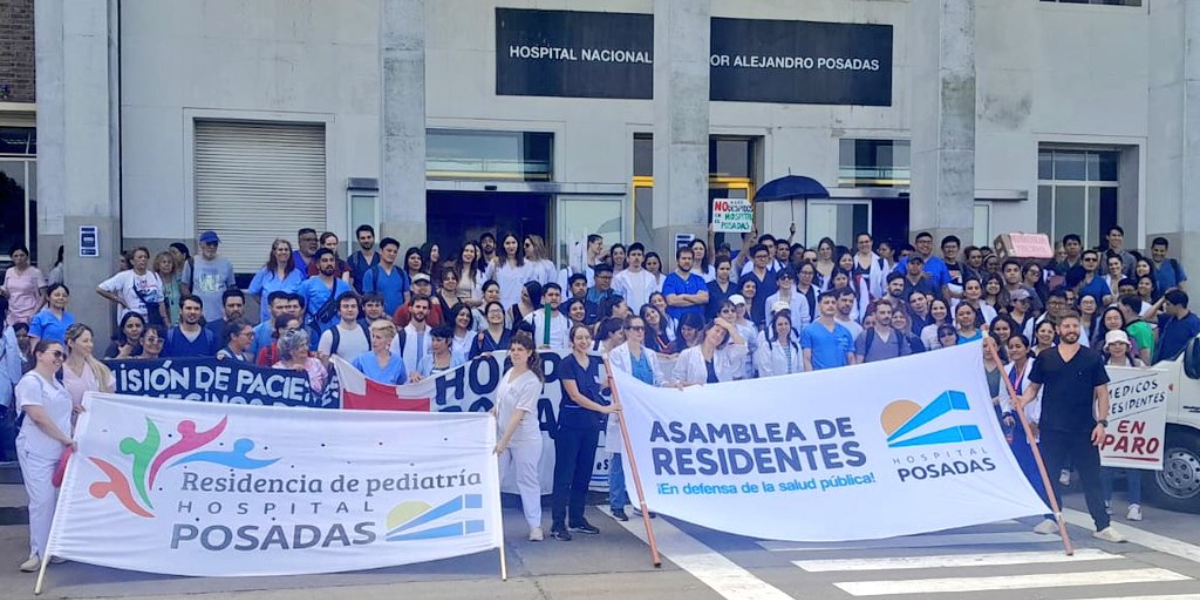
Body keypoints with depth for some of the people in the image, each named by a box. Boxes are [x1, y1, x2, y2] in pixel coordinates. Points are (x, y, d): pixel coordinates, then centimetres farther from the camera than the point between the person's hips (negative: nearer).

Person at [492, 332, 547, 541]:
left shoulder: (532, 381, -18)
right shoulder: (508, 373, 5)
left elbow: (518, 414, -22)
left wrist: (503, 442, -25)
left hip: (525, 439, -7)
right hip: (502, 435, 7)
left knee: (528, 481, 2)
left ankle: (535, 526, 12)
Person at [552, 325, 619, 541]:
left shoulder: (594, 363, 10)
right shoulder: (567, 363, -10)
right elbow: (575, 395, -17)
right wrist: (602, 408, -21)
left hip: (591, 425, 7)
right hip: (570, 425, -6)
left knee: (584, 474, 12)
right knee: (564, 474, -3)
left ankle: (577, 519, 21)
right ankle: (557, 523, 0)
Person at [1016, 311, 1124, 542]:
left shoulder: (1093, 358, 3)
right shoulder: (1045, 358, 6)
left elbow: (1102, 393, 3)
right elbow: (1034, 387, 11)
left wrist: (1101, 422, -5)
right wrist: (1023, 399, -10)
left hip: (1084, 429, -1)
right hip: (1051, 428, 2)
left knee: (1091, 477, 0)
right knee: (1049, 475, 8)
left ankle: (1103, 525, 3)